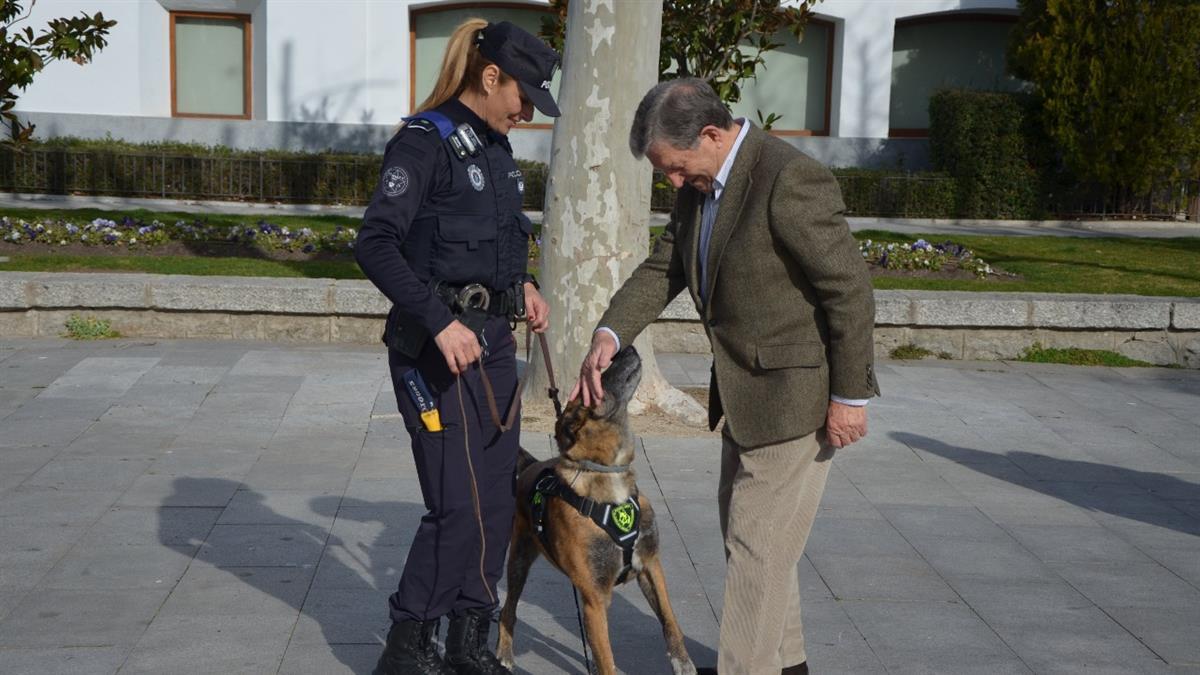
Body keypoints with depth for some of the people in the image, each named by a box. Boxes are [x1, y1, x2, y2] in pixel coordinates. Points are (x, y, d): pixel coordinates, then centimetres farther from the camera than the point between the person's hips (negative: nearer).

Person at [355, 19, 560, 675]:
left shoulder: (495, 147, 13)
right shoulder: (425, 141, -12)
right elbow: (375, 243, -19)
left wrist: (521, 282, 9)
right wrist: (440, 322, -25)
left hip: (492, 339, 8)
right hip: (435, 343, -8)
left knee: (496, 500, 9)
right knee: (458, 504, -8)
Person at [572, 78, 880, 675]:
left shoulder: (790, 180, -23)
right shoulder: (701, 186, 5)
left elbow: (850, 288, -22)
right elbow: (662, 269, 8)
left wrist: (848, 396, -19)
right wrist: (610, 334, -8)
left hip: (795, 392, -10)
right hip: (746, 390, 10)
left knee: (757, 545, -4)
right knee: (744, 531, 21)